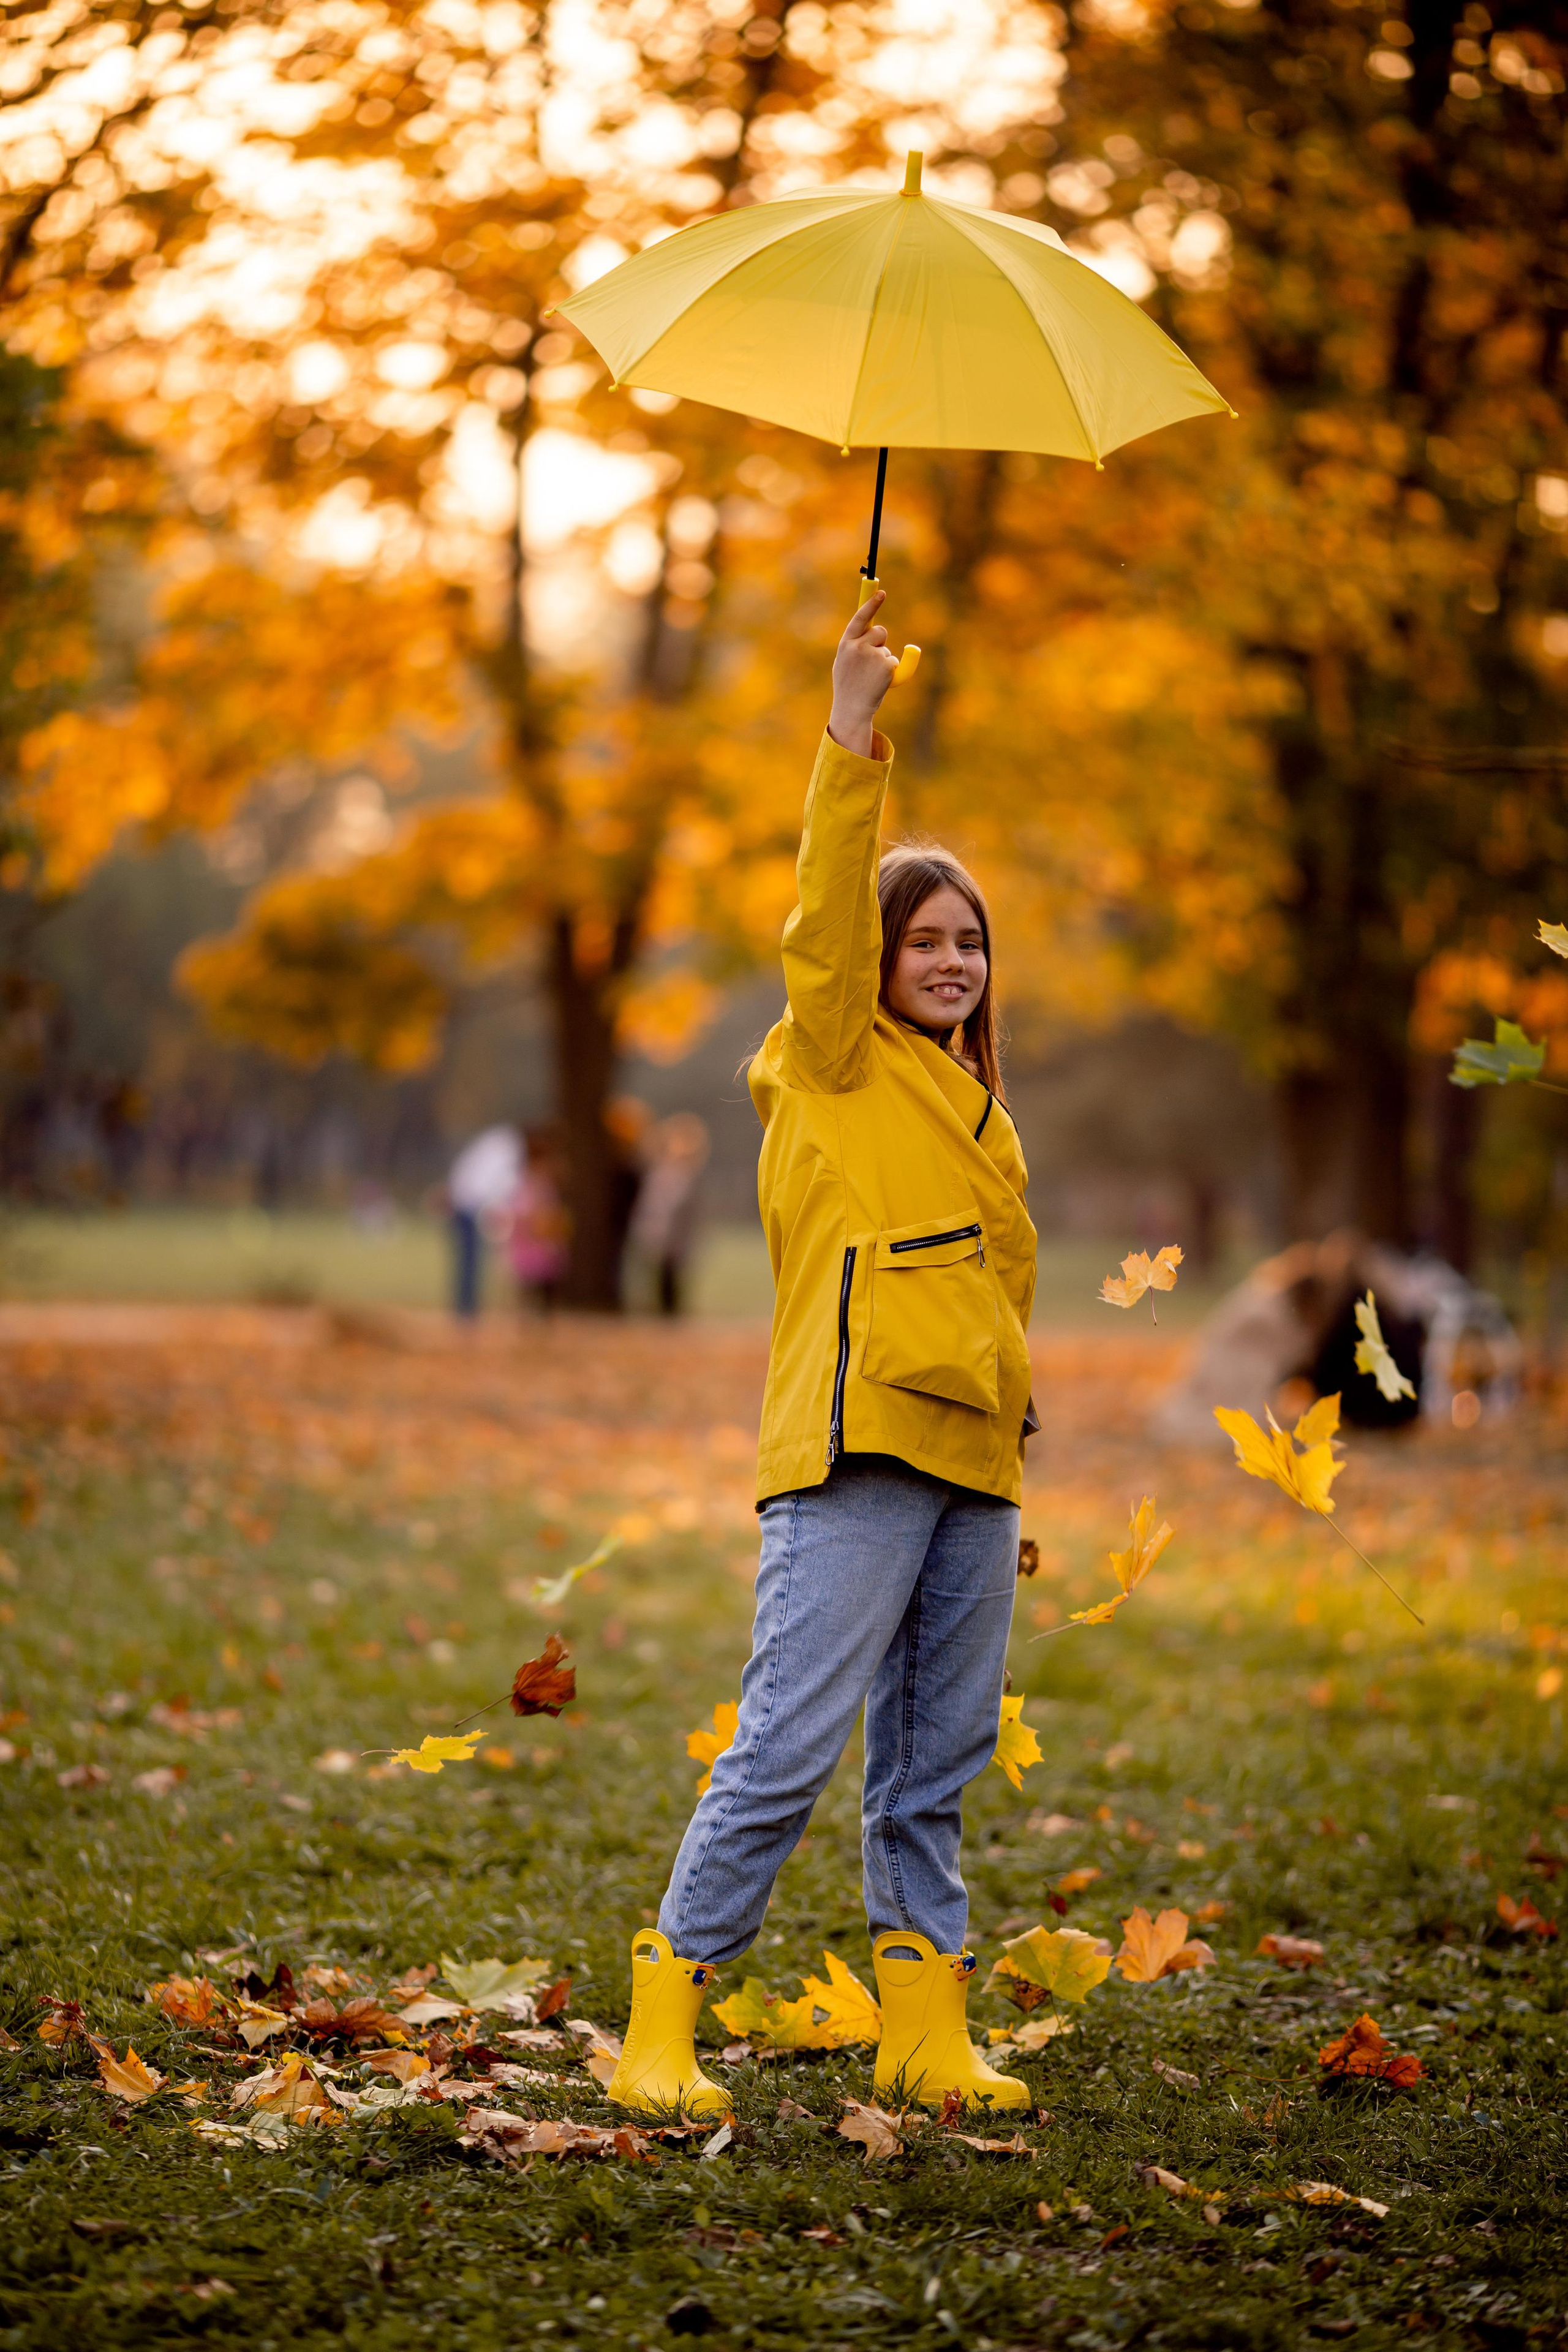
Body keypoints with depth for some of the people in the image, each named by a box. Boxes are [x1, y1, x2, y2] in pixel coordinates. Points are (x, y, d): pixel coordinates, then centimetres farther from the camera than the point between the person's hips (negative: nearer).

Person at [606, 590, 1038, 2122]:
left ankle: (926, 2038, 14)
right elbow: (827, 917, -11)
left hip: (970, 1469, 7)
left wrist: (1014, 1484, 20)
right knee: (787, 1750, -10)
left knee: (935, 1767, 8)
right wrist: (852, 737, -19)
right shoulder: (836, 1065, 5)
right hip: (854, 1451, -7)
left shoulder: (980, 1114, 22)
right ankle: (662, 2027, -4)